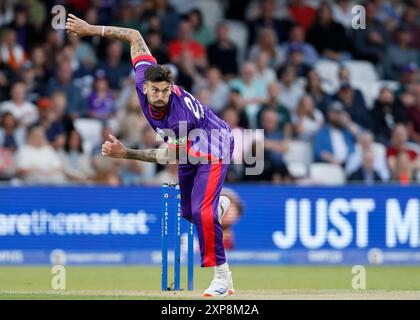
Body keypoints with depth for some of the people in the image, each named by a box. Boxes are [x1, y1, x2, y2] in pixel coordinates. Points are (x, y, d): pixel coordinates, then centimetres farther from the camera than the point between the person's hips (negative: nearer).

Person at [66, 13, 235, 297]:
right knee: (187, 212, 17)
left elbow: (167, 155, -29)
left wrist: (125, 154, -37)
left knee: (202, 212, -22)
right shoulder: (144, 80, -24)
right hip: (189, 150, 8)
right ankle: (219, 205, 52)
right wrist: (92, 29, -19)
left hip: (213, 148, -8)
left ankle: (222, 276, -14)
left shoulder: (181, 118, -40)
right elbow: (135, 37, -13)